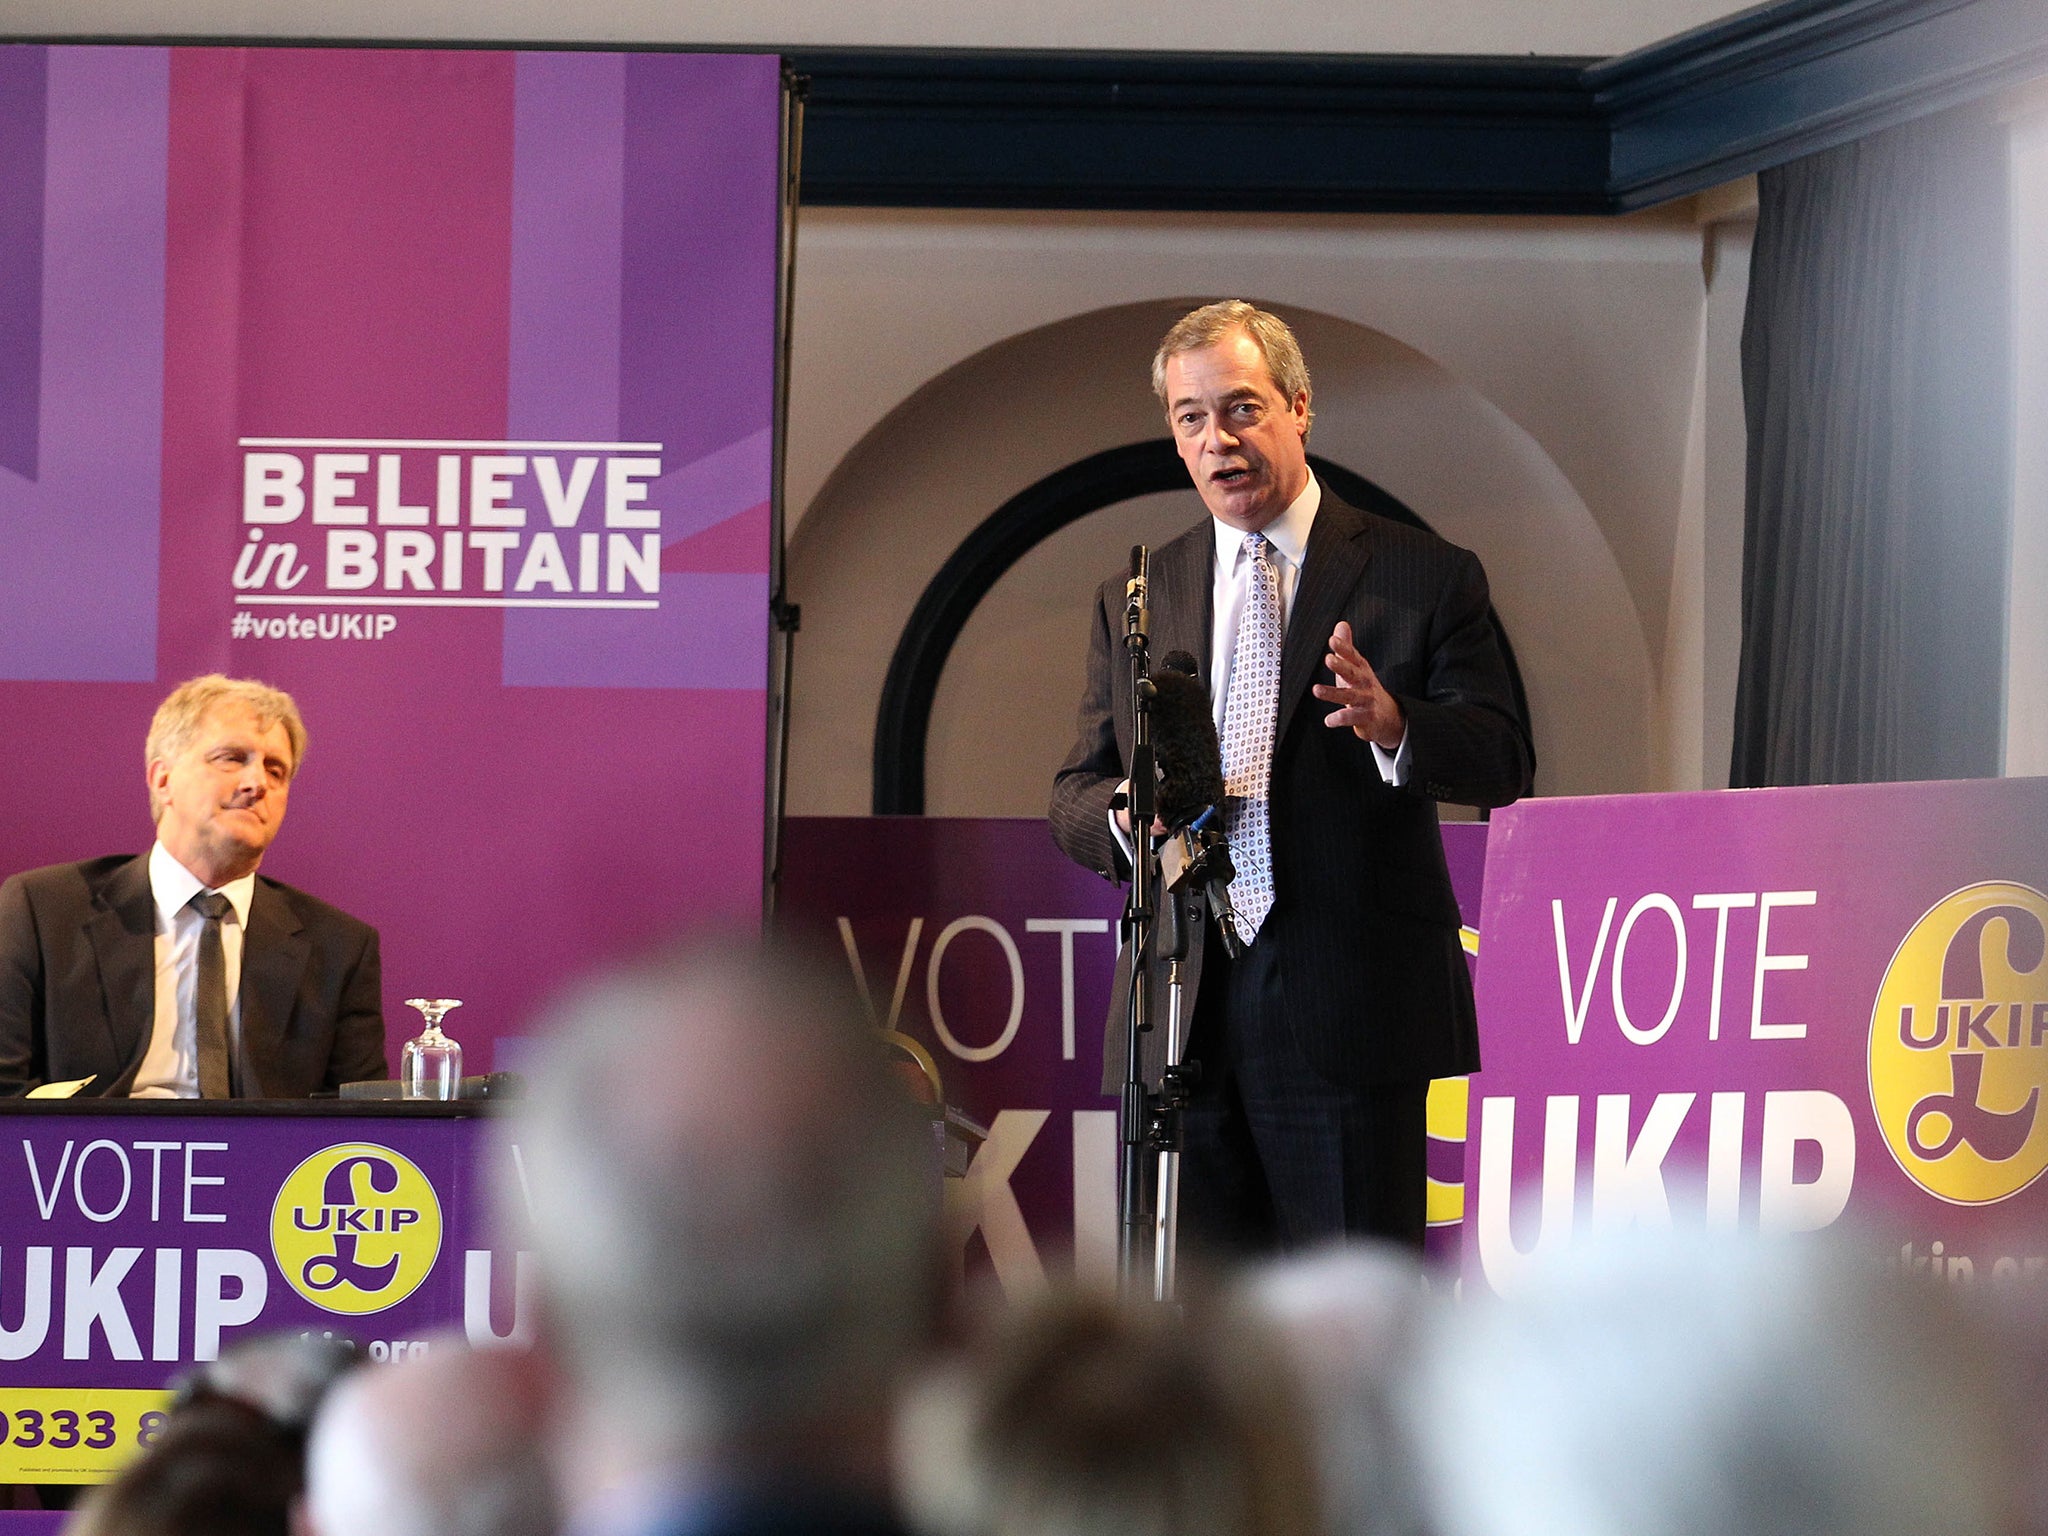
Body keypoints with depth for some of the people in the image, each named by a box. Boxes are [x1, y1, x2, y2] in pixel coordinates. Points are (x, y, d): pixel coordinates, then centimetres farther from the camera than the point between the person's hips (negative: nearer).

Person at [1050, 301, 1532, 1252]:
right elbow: (1075, 795, 15)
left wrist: (1392, 724, -23)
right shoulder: (1132, 602, 16)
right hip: (1180, 1022, 3)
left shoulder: (1421, 578, 5)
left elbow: (1503, 764, -2)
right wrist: (1127, 816, -9)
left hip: (1350, 1019, -3)